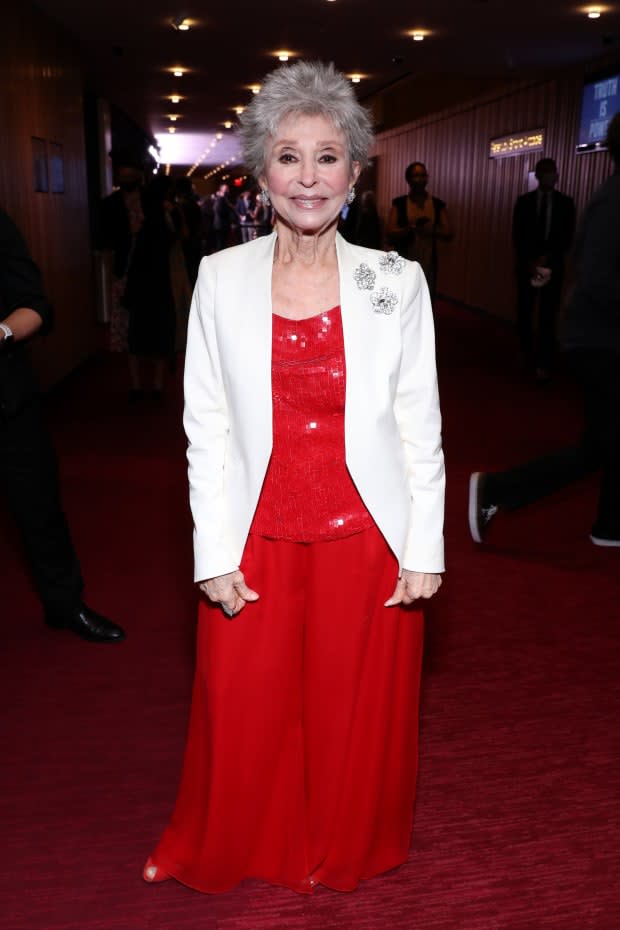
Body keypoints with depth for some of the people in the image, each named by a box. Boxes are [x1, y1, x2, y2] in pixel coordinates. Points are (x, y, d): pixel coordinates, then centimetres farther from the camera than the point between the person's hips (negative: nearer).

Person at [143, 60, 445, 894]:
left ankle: (346, 856, 44)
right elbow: (206, 427, -1)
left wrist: (424, 550, -3)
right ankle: (221, 853, 44)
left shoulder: (396, 282, -4)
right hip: (256, 541, 1)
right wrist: (214, 556, -5)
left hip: (364, 539, 0)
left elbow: (419, 428, 0)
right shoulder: (221, 278, -3)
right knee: (243, 712, 14)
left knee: (356, 715, 15)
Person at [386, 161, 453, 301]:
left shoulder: (438, 205, 6)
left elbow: (449, 234, 0)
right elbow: (390, 233, -8)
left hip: (428, 265, 2)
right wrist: (412, 228, -24)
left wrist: (432, 230, -20)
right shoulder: (399, 204, 1)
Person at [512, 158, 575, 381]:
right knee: (525, 312, 7)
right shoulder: (524, 201, 5)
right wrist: (530, 262, -11)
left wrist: (547, 258, -12)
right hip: (527, 264, 1)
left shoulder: (566, 202, 5)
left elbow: (567, 237, 0)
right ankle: (527, 354, 25)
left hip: (553, 266, -1)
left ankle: (543, 364, -9)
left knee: (548, 315, -7)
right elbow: (517, 237, 0)